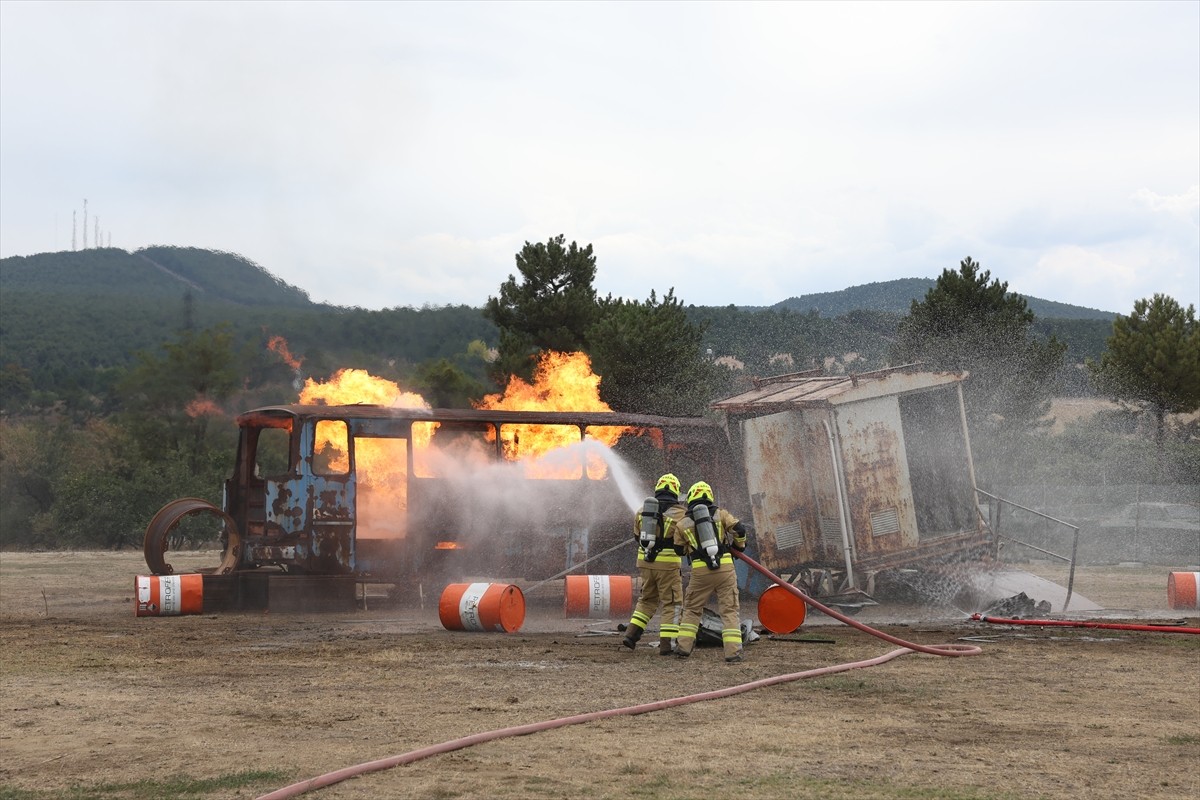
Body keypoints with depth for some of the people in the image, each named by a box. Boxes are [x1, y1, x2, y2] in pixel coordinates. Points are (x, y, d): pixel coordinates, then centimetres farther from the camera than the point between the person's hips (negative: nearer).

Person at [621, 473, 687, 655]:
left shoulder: (642, 511, 9)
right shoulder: (678, 512, -6)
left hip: (645, 562, 5)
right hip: (668, 563, -5)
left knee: (647, 600, 21)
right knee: (671, 604, 4)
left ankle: (631, 634, 11)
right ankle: (666, 644, -1)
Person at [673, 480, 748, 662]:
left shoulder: (682, 524, 9)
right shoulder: (721, 514, 8)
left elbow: (679, 549, 14)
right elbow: (739, 529, -1)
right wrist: (739, 545, 18)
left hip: (700, 571, 0)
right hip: (725, 567, 0)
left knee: (692, 609, 18)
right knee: (729, 610, 4)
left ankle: (684, 646, 15)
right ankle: (733, 651, -5)